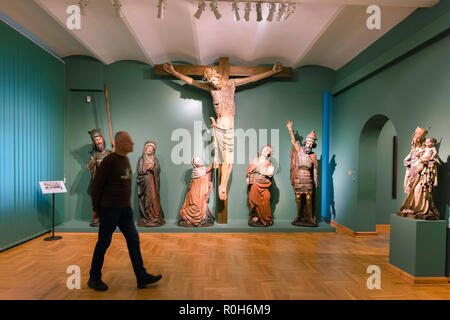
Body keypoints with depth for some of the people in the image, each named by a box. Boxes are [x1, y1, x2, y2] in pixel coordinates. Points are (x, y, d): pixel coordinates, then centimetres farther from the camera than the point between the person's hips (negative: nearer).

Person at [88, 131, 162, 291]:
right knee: (104, 243, 5)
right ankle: (94, 278, 25)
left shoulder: (125, 160, 11)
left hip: (125, 209, 7)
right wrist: (96, 209, -4)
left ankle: (142, 277, 7)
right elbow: (96, 185, -10)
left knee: (133, 239, 2)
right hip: (109, 208, -7)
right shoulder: (109, 161, -14)